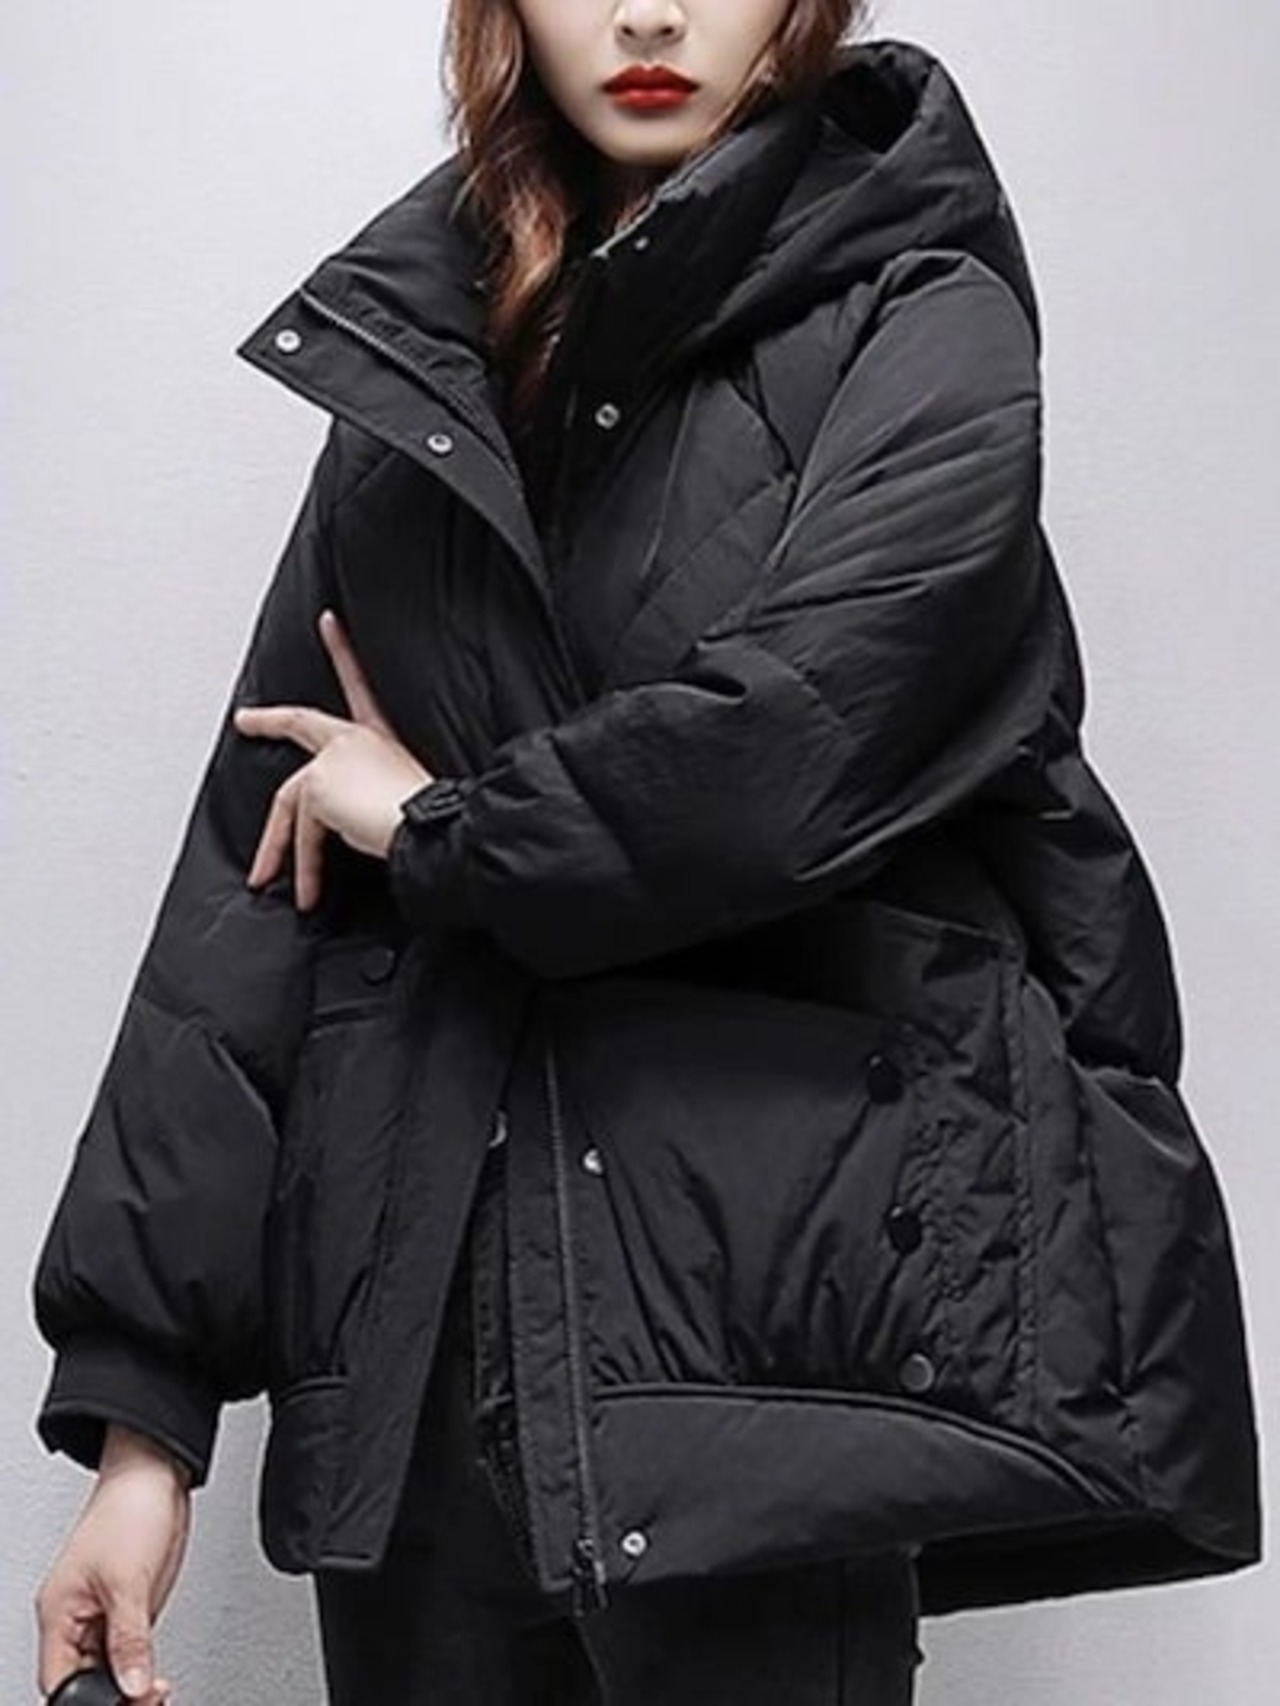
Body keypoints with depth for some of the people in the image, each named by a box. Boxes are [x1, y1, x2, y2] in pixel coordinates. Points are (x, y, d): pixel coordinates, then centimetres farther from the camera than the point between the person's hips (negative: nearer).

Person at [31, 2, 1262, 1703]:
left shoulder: (922, 323, -1)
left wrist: (440, 826, 0)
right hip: (422, 1297, 4)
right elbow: (258, 876, 6)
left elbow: (782, 749, -19)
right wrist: (138, 1405, 1)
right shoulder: (408, 352, 11)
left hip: (771, 1268, -4)